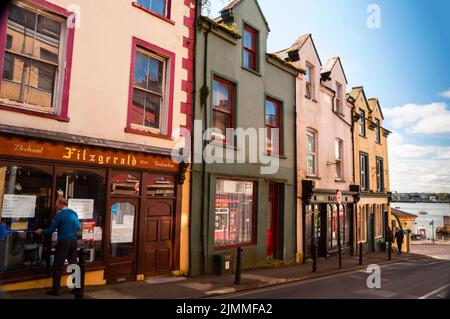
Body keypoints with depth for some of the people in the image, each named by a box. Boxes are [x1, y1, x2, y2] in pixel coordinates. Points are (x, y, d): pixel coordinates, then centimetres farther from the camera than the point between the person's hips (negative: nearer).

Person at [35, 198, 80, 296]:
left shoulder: (60, 214, -11)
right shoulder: (74, 213, 7)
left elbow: (51, 230, -7)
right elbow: (78, 227, 15)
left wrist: (41, 231, 11)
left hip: (64, 242, -6)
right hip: (73, 241, 6)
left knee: (58, 267, 3)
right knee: (73, 264, 12)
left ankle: (55, 290, 8)